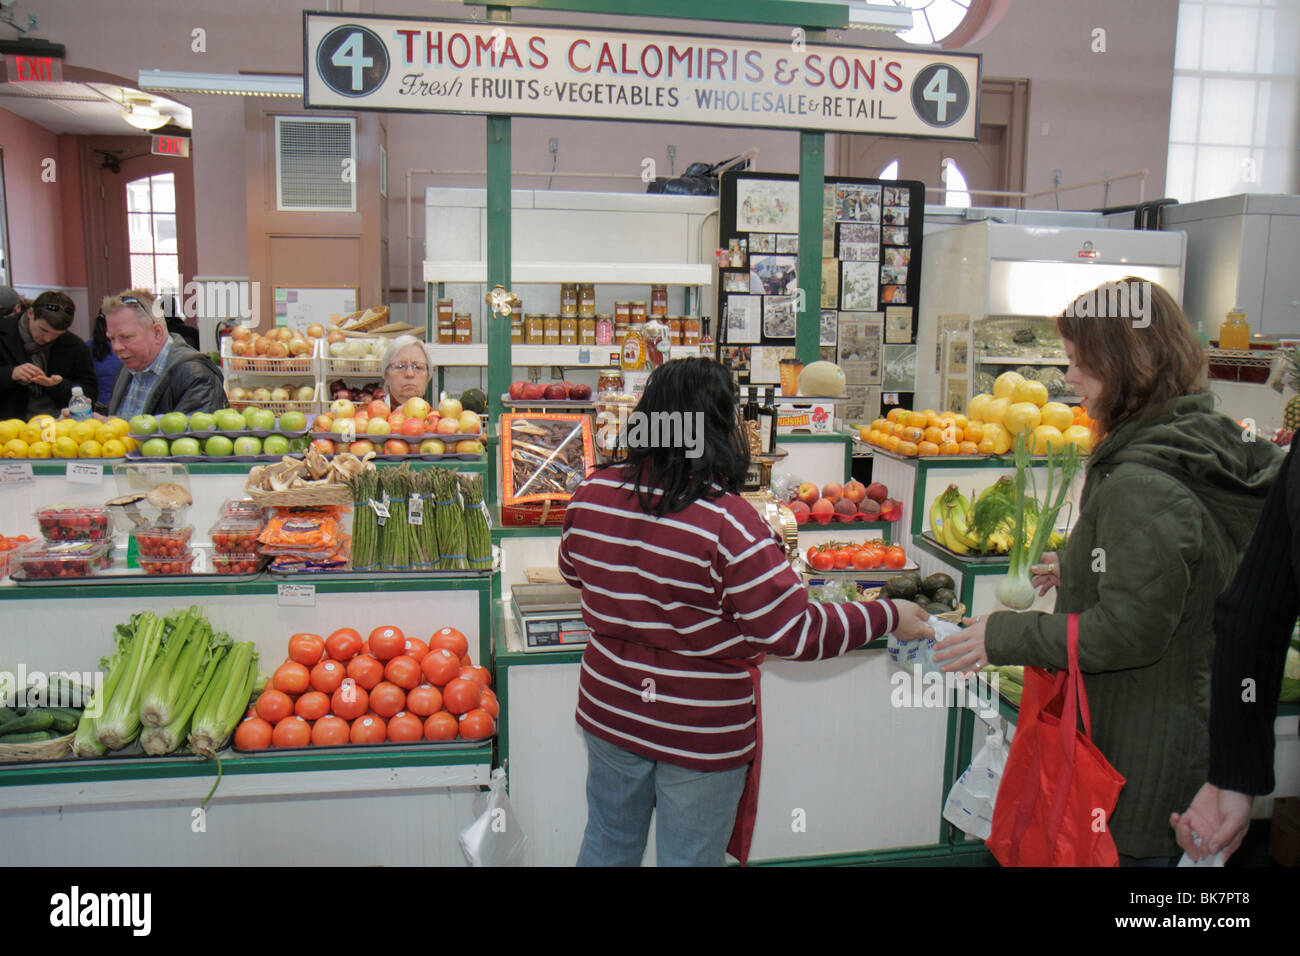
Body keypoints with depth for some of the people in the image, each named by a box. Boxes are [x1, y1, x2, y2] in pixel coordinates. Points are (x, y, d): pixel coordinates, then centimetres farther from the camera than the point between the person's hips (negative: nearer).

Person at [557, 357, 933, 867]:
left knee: (608, 844, 24)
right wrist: (888, 616, -9)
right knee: (690, 857, 16)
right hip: (701, 734, -5)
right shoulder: (728, 523, -26)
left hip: (609, 711, 5)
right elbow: (798, 634, -22)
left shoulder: (591, 495, -8)